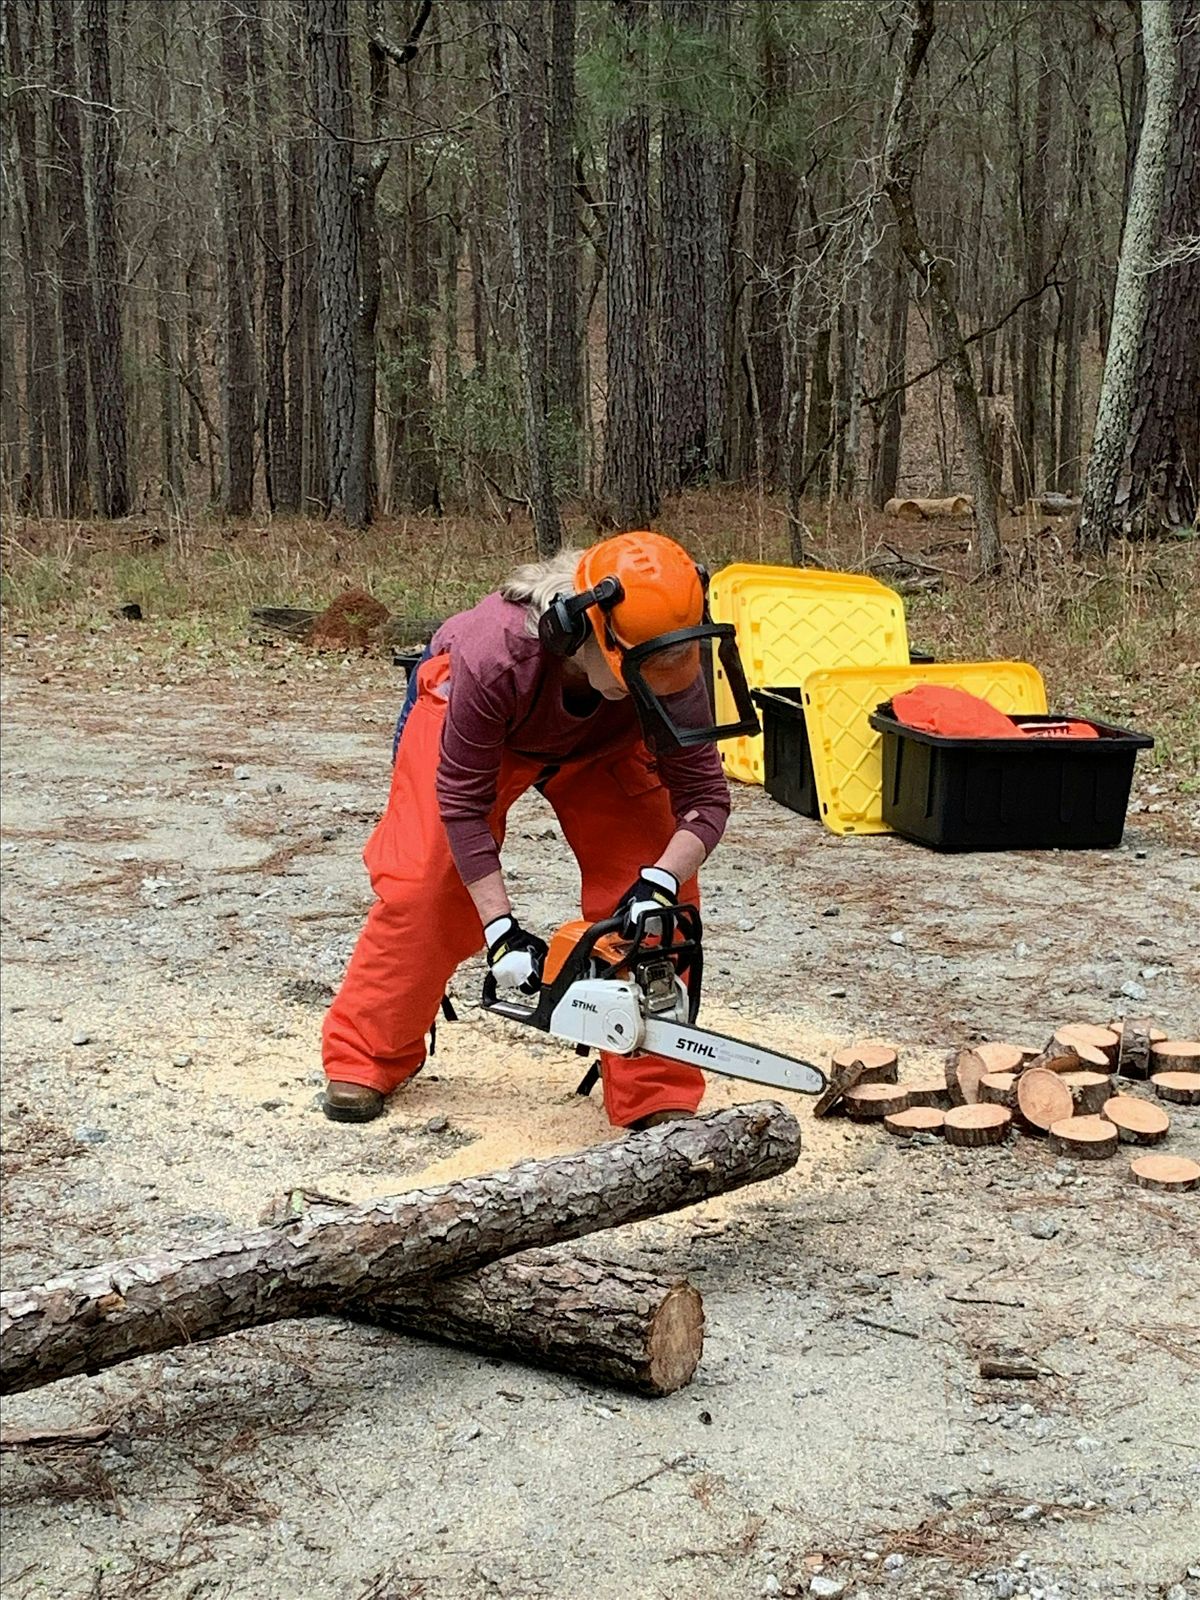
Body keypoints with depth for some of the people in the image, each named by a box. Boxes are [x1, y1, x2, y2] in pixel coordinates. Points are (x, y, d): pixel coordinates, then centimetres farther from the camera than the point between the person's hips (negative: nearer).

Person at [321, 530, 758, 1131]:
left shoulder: (669, 672, -37)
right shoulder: (496, 655, -44)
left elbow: (704, 797, -25)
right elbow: (462, 800, -31)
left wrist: (660, 881, -44)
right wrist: (500, 928, -32)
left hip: (601, 744, 2)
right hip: (471, 718, -2)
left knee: (650, 892, -12)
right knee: (423, 885, -9)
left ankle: (656, 1097, -3)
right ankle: (362, 1060, 12)